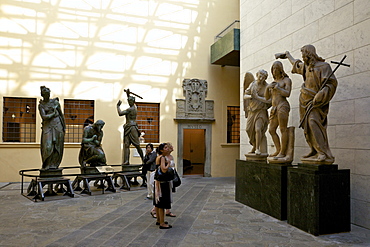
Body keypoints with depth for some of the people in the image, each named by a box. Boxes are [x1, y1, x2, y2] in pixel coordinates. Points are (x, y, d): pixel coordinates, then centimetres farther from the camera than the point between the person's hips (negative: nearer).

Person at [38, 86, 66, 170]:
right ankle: (46, 165, 7)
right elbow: (44, 117, -10)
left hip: (58, 125, 2)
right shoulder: (41, 105, 3)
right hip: (47, 126, -1)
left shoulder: (55, 102, 6)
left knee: (57, 146, 0)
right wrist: (54, 114, -4)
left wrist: (64, 127, 7)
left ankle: (54, 164, 10)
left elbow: (61, 115, 9)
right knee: (48, 146, -9)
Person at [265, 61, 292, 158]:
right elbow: (267, 97, 17)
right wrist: (267, 87, 1)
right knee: (271, 130, 4)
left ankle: (283, 152, -6)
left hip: (282, 106, -7)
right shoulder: (273, 82, 24)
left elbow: (287, 94, -6)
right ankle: (278, 150, 12)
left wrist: (278, 88, -12)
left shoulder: (286, 80, 6)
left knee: (283, 129, -9)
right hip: (274, 108, 7)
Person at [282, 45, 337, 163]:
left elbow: (332, 82, -15)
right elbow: (296, 65, 38)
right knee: (308, 127, 3)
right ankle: (315, 152, 7)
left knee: (313, 123, -24)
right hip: (305, 101, 8)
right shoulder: (306, 66, 16)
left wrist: (322, 93, -27)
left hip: (315, 101, -8)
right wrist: (289, 56, 53)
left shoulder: (323, 66, -7)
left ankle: (325, 154, -27)